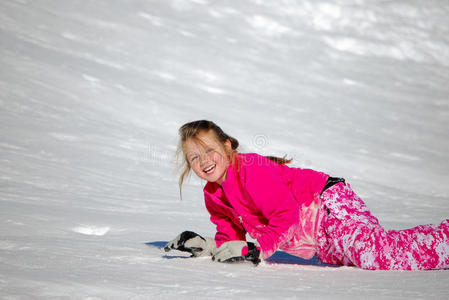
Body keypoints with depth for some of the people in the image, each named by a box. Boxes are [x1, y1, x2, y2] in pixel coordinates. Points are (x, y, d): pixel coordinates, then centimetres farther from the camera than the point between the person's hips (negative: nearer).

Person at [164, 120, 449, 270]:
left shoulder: (251, 171, -19)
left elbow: (286, 215, -24)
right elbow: (232, 233, 15)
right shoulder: (213, 196, 8)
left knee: (384, 255, -27)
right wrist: (204, 246, -2)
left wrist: (255, 250, -26)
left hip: (330, 206, -9)